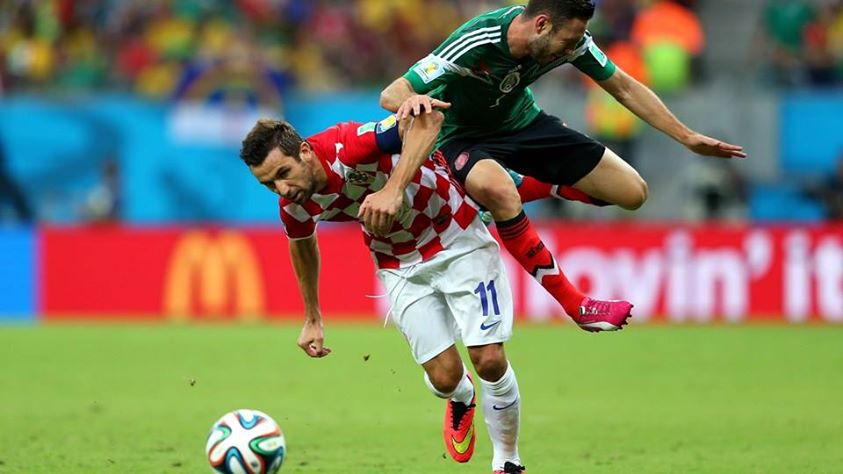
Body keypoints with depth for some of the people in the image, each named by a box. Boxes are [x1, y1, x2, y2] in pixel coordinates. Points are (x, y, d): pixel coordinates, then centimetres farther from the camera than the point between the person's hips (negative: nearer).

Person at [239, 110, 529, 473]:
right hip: (399, 264, 4)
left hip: (457, 236, -4)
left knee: (489, 360, -10)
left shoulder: (351, 146, -34)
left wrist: (394, 188, -58)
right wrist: (312, 319, 18)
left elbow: (427, 118, -48)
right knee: (444, 377, -8)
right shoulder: (293, 208, -16)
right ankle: (462, 400, 31)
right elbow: (302, 244, 10)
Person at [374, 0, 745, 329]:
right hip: (464, 137, -6)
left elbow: (623, 87, -4)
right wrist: (411, 100, -59)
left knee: (632, 192, -2)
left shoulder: (570, 38, -19)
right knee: (497, 189, -42)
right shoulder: (474, 43, -35)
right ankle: (573, 302, -26)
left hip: (524, 124, 6)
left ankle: (520, 190, 17)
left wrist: (687, 138, -4)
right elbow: (390, 95, -35)